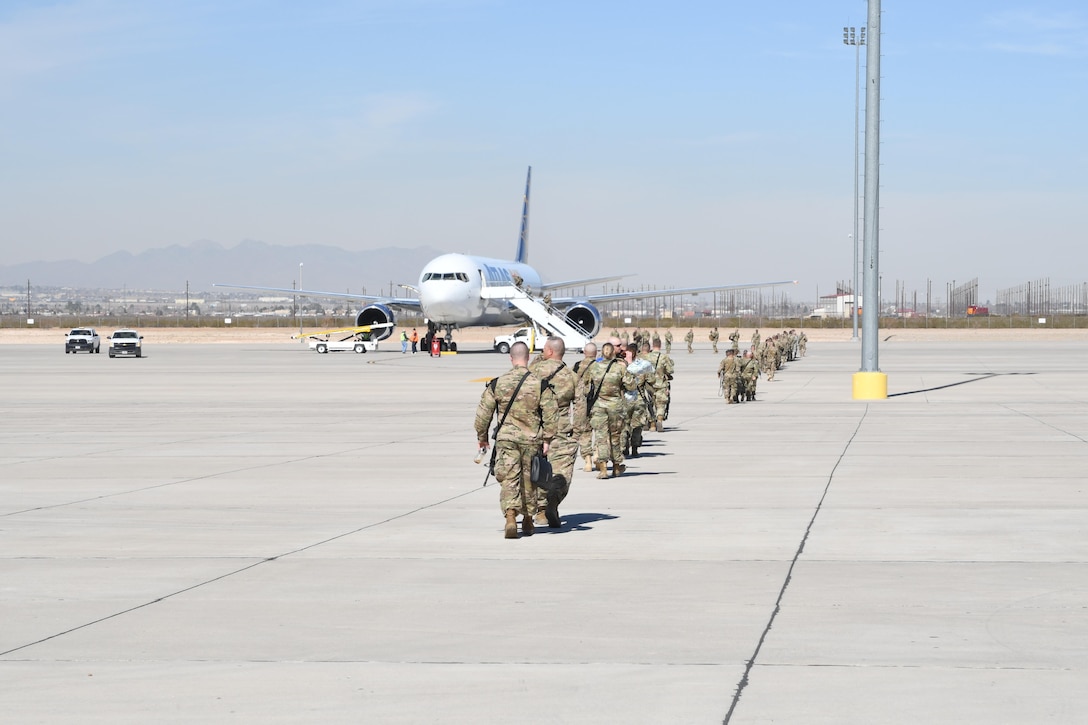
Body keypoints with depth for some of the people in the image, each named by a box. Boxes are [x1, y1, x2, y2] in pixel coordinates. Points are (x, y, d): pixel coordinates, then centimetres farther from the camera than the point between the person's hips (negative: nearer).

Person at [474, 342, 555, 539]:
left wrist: (482, 436, 15)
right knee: (529, 480, 14)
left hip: (505, 438, 0)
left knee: (509, 479, -1)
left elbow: (484, 412, 2)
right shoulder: (539, 384, -5)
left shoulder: (497, 383, -3)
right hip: (531, 439, 1)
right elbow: (549, 414, -4)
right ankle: (527, 520, 27)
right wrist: (547, 440, 4)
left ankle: (510, 516, -22)